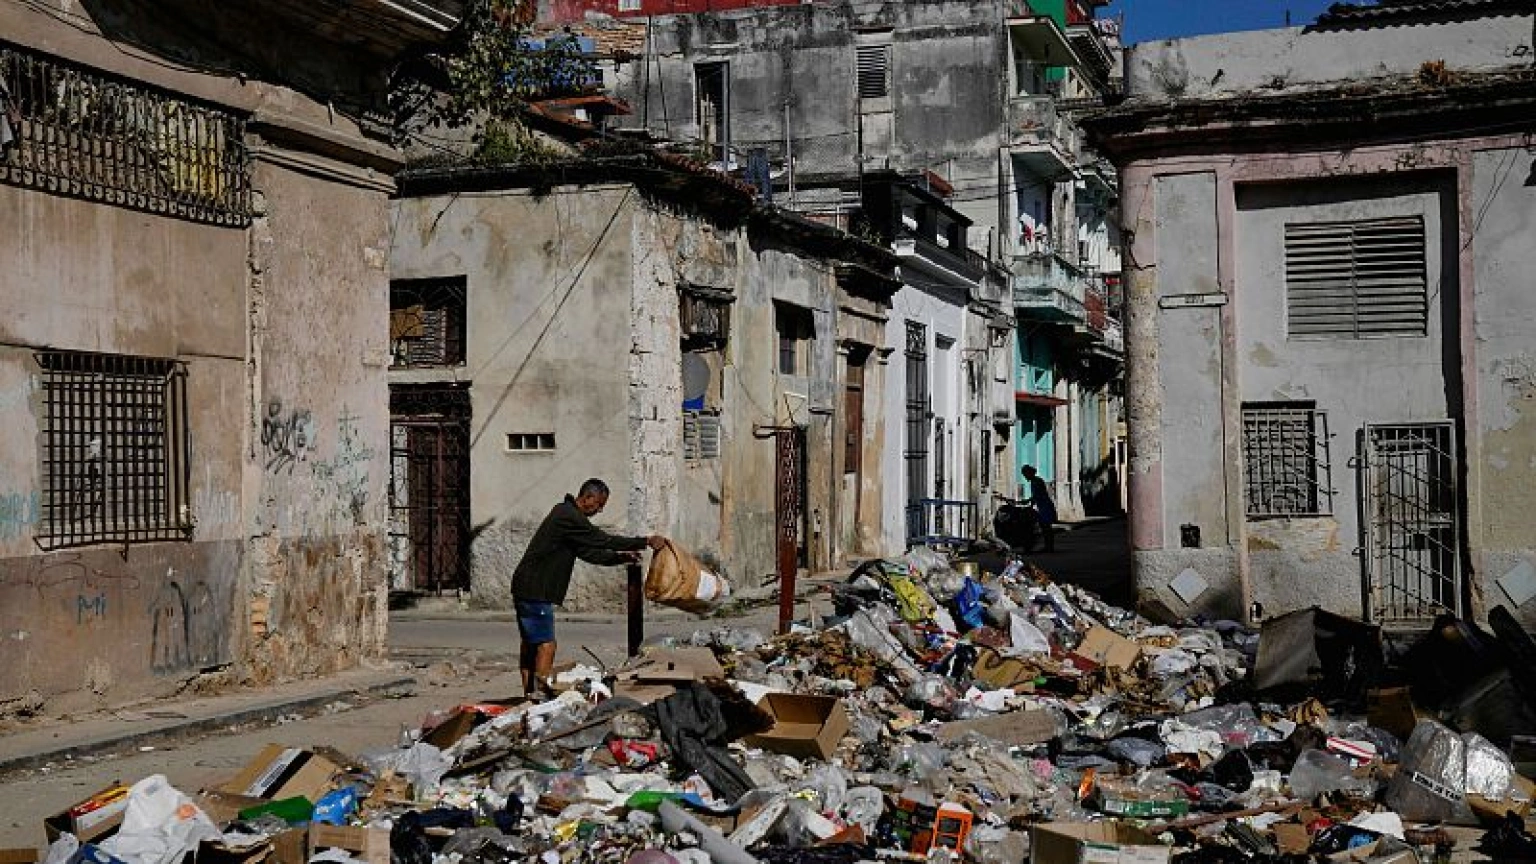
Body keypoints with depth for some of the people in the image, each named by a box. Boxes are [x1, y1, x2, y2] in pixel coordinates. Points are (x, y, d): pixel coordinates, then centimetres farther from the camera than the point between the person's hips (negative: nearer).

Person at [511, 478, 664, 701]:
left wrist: (622, 557, 12)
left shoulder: (567, 514, 18)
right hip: (535, 590, -11)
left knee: (530, 643, 13)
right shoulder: (568, 517, -15)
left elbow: (591, 553, 20)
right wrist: (646, 542, -16)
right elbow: (604, 540, -18)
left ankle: (530, 693, 18)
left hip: (526, 588, 11)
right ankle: (541, 690, -14)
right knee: (546, 644, -11)